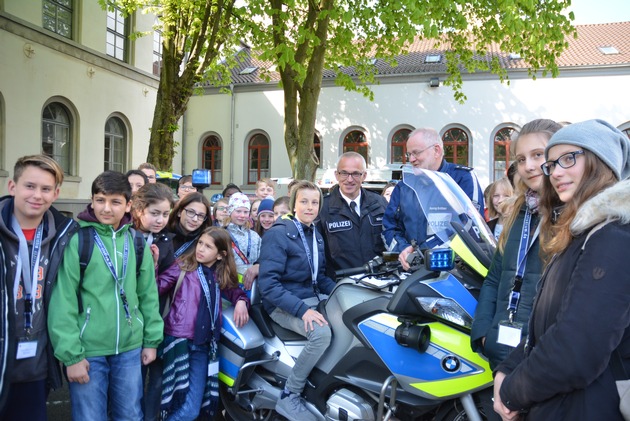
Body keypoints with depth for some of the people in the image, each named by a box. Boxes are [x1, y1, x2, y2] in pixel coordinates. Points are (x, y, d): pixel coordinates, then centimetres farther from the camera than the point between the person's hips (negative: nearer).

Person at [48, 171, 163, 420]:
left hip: (130, 349, 4)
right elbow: (63, 302, -11)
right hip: (88, 351, -3)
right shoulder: (77, 241, -10)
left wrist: (152, 340, 6)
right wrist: (71, 354, -13)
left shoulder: (137, 242, 3)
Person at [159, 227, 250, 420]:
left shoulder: (221, 276, 12)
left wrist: (241, 302, -1)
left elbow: (235, 291, 20)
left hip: (203, 345, 4)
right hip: (179, 339, -4)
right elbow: (157, 287, -6)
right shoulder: (184, 266, 0)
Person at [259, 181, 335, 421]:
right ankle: (289, 398, -16)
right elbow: (268, 284, -21)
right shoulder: (278, 234, -13)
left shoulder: (316, 235, 11)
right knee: (321, 333, -32)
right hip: (284, 304, -7)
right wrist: (302, 309, -29)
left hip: (314, 298, 8)